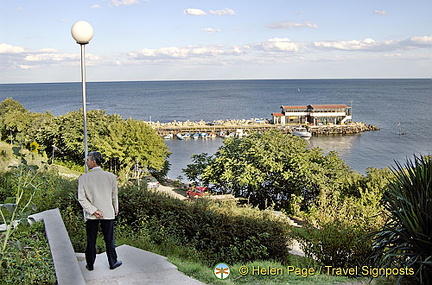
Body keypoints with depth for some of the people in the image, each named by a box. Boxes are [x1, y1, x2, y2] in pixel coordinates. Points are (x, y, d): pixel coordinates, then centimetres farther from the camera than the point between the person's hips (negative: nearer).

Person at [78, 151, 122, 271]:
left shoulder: (83, 178, -10)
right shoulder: (111, 176, -7)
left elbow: (81, 199, -14)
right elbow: (114, 196, 2)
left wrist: (93, 210, -12)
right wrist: (116, 210, 16)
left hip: (91, 216, 0)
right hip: (108, 213, 0)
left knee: (91, 242, 12)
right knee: (109, 240, 12)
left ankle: (90, 265, 24)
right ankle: (113, 263, 24)